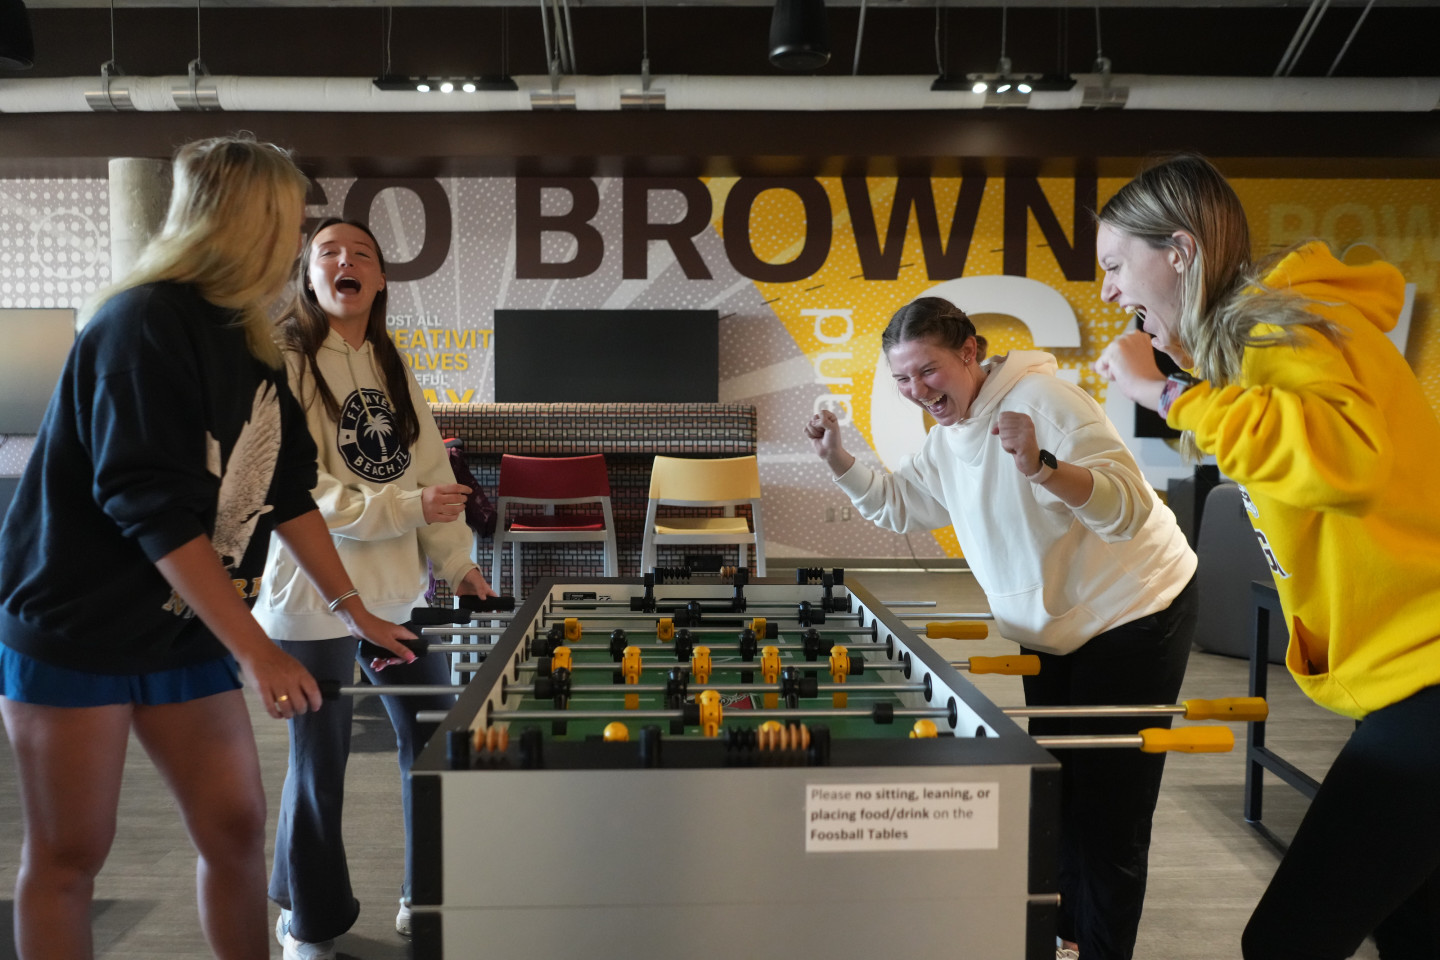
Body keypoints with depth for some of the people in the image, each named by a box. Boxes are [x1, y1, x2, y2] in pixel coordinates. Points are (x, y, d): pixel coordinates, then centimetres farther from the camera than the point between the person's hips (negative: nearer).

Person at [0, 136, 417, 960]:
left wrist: (353, 609, 5)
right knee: (67, 857, 6)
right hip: (78, 628, -7)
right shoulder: (145, 325, -19)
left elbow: (287, 491, 9)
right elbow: (151, 508, -25)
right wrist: (255, 651, -26)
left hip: (186, 633, 7)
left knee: (237, 827, 9)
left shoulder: (252, 344, 5)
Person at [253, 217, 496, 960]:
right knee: (318, 769, 7)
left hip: (400, 594, 6)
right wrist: (407, 507, -21)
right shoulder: (283, 365, -10)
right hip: (315, 600, -6)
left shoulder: (393, 369, 11)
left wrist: (455, 563, 4)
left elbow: (431, 470, 10)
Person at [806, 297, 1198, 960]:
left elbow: (1129, 508, -30)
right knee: (1052, 788, 18)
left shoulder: (1042, 399, -23)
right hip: (1056, 629, 9)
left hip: (1132, 618, -8)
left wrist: (1040, 465, -46)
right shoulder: (946, 440, 4)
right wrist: (837, 458, 2)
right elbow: (898, 505, 17)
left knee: (1106, 808, -4)